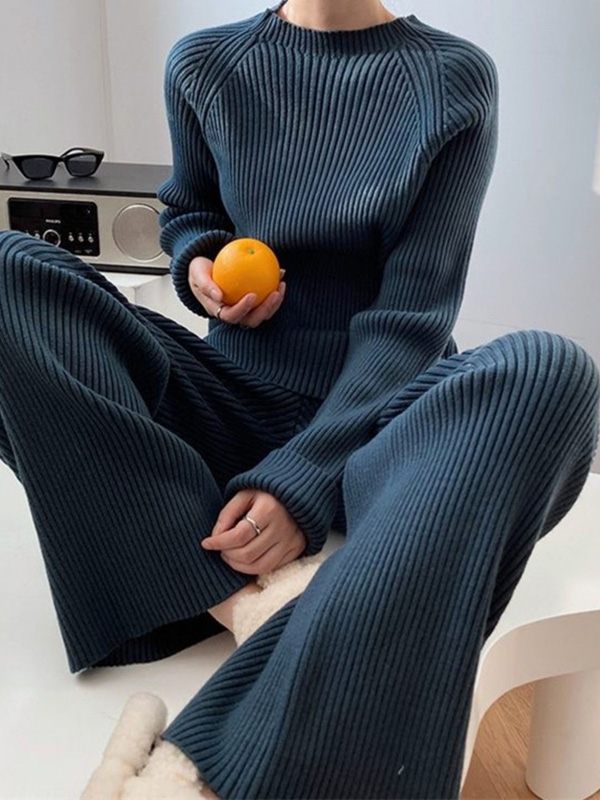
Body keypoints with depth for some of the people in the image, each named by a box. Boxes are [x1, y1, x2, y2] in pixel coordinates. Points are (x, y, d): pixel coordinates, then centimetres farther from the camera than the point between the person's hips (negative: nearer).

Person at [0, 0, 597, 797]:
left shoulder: (454, 77, -3)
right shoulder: (204, 64, 5)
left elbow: (410, 317, -10)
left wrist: (306, 477, -23)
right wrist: (199, 262, -5)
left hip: (376, 412, -2)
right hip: (234, 398, 3)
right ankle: (242, 607, -29)